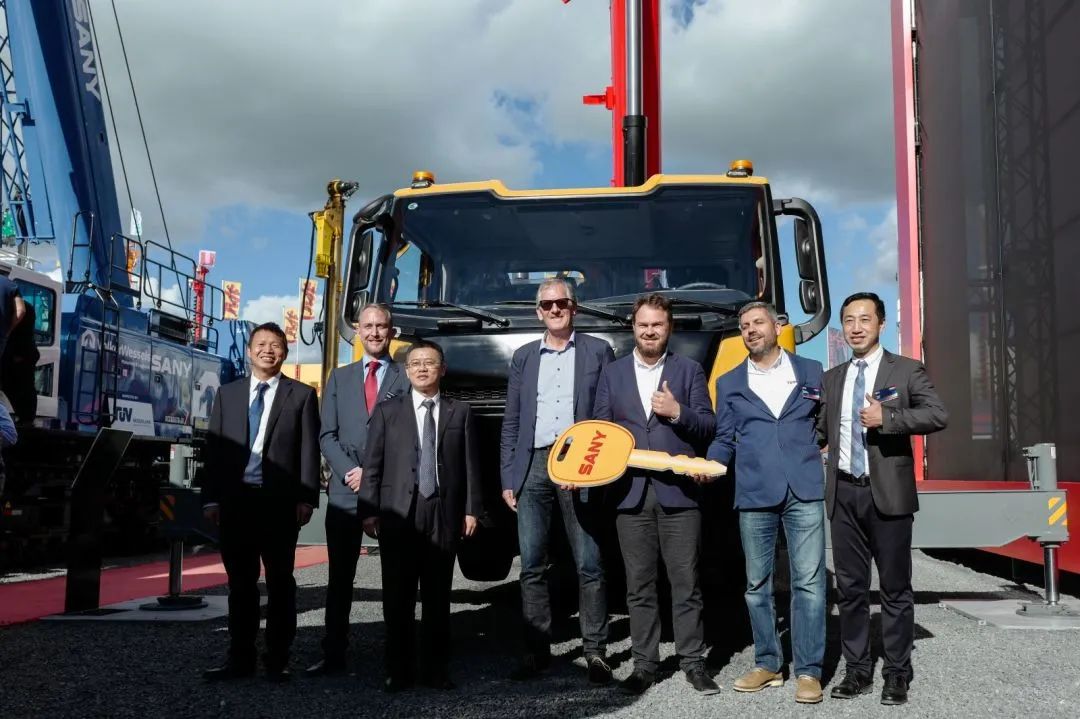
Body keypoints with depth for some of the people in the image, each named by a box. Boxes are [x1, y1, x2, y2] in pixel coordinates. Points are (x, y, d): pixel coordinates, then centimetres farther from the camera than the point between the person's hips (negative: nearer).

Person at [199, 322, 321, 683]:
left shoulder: (302, 395, 4)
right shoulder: (227, 393, 13)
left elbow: (309, 450, -1)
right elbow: (214, 448, 9)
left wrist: (306, 498, -9)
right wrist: (211, 498, 2)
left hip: (280, 501, -3)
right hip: (235, 500, 3)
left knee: (280, 582, 5)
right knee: (240, 582, 9)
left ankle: (277, 660, 13)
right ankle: (240, 658, 17)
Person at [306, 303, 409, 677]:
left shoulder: (407, 379, 5)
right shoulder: (340, 377, 15)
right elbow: (327, 435, 9)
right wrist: (350, 471, -7)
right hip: (345, 489, 3)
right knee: (340, 577, 5)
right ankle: (334, 654, 11)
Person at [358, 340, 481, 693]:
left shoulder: (460, 412, 9)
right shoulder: (387, 411, 8)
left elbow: (470, 465, 6)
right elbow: (372, 464, 3)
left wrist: (471, 509, -1)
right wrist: (368, 510, -4)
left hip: (444, 515, 0)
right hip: (398, 515, 0)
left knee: (438, 598, 6)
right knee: (398, 598, 3)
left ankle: (435, 668, 15)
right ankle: (398, 670, 11)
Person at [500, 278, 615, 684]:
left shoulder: (598, 351, 7)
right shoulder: (523, 357, 15)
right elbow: (511, 423, 13)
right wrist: (508, 478, 7)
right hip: (532, 467, 3)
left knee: (589, 564, 0)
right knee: (532, 564, 4)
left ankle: (595, 652, 7)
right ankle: (537, 650, 12)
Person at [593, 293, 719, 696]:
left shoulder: (689, 370, 8)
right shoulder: (612, 374, 12)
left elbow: (708, 427, 2)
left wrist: (678, 412, -15)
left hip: (678, 492, -1)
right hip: (630, 493, 1)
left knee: (686, 583, 3)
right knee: (639, 587, 6)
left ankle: (693, 662, 13)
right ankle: (644, 664, 14)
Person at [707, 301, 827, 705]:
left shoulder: (811, 372, 11)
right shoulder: (729, 383, 14)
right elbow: (724, 439, 11)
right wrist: (709, 466, -7)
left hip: (804, 491, -2)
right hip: (753, 494, 2)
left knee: (808, 581, -4)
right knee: (757, 584, 8)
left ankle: (808, 671, 3)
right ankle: (767, 664, 20)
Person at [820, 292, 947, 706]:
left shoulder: (906, 371, 0)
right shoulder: (832, 379, 14)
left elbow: (938, 415, -11)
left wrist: (887, 417, -18)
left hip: (888, 493, -4)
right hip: (844, 493, 4)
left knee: (895, 588, 3)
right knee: (849, 587, 8)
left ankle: (897, 674, 13)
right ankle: (857, 670, 18)